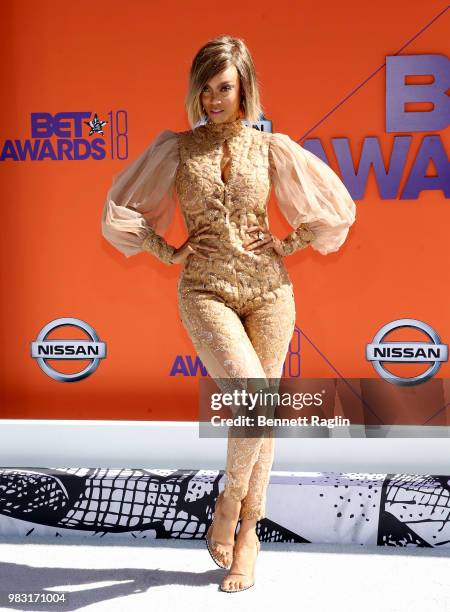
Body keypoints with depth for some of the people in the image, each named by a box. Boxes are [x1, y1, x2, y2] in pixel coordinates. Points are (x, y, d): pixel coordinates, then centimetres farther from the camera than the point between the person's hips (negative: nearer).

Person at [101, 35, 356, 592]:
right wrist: (168, 252, 3)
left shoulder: (271, 147, 4)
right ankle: (230, 499, 8)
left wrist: (288, 245, 4)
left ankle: (247, 532, 22)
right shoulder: (175, 147, 4)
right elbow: (119, 209, 9)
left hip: (269, 290, 2)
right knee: (253, 400, -20)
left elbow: (337, 205, 10)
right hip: (205, 292, -2)